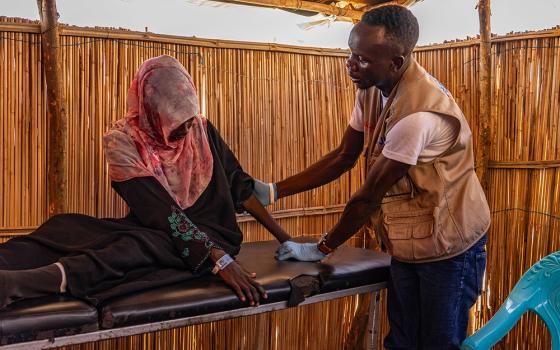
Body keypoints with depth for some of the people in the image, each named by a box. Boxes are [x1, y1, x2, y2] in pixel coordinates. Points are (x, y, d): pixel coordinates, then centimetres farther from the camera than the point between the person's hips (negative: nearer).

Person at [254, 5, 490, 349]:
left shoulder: (419, 113, -31)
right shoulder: (372, 90, -4)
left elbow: (368, 196, -23)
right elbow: (343, 157, 5)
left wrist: (322, 248, -10)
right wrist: (274, 191, -2)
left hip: (449, 247, -7)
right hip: (407, 242, 8)